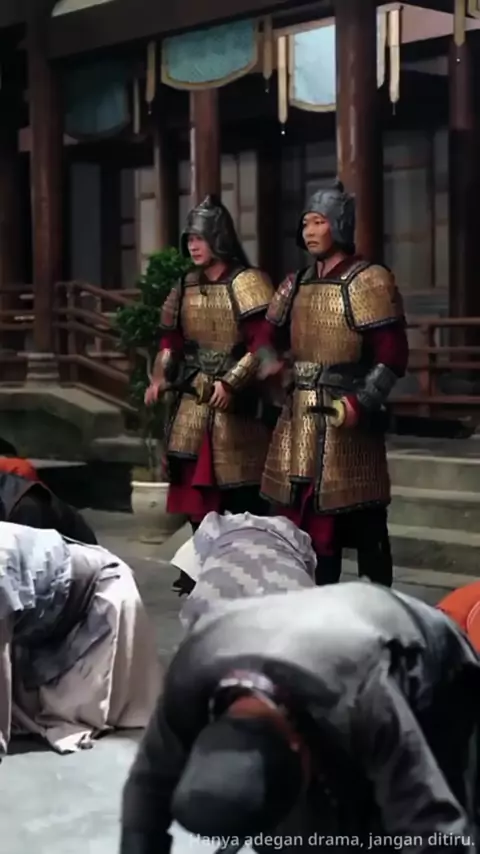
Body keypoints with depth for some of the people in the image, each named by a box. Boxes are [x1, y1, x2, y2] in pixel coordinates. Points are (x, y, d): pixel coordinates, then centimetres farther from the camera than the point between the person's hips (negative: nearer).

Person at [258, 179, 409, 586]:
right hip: (299, 417, 7)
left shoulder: (368, 282, -9)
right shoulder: (297, 284, 13)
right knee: (307, 520, 11)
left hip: (345, 418, -7)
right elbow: (272, 336, 22)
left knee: (362, 523, -1)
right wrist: (270, 364, 0)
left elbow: (392, 355, -15)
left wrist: (360, 404, -23)